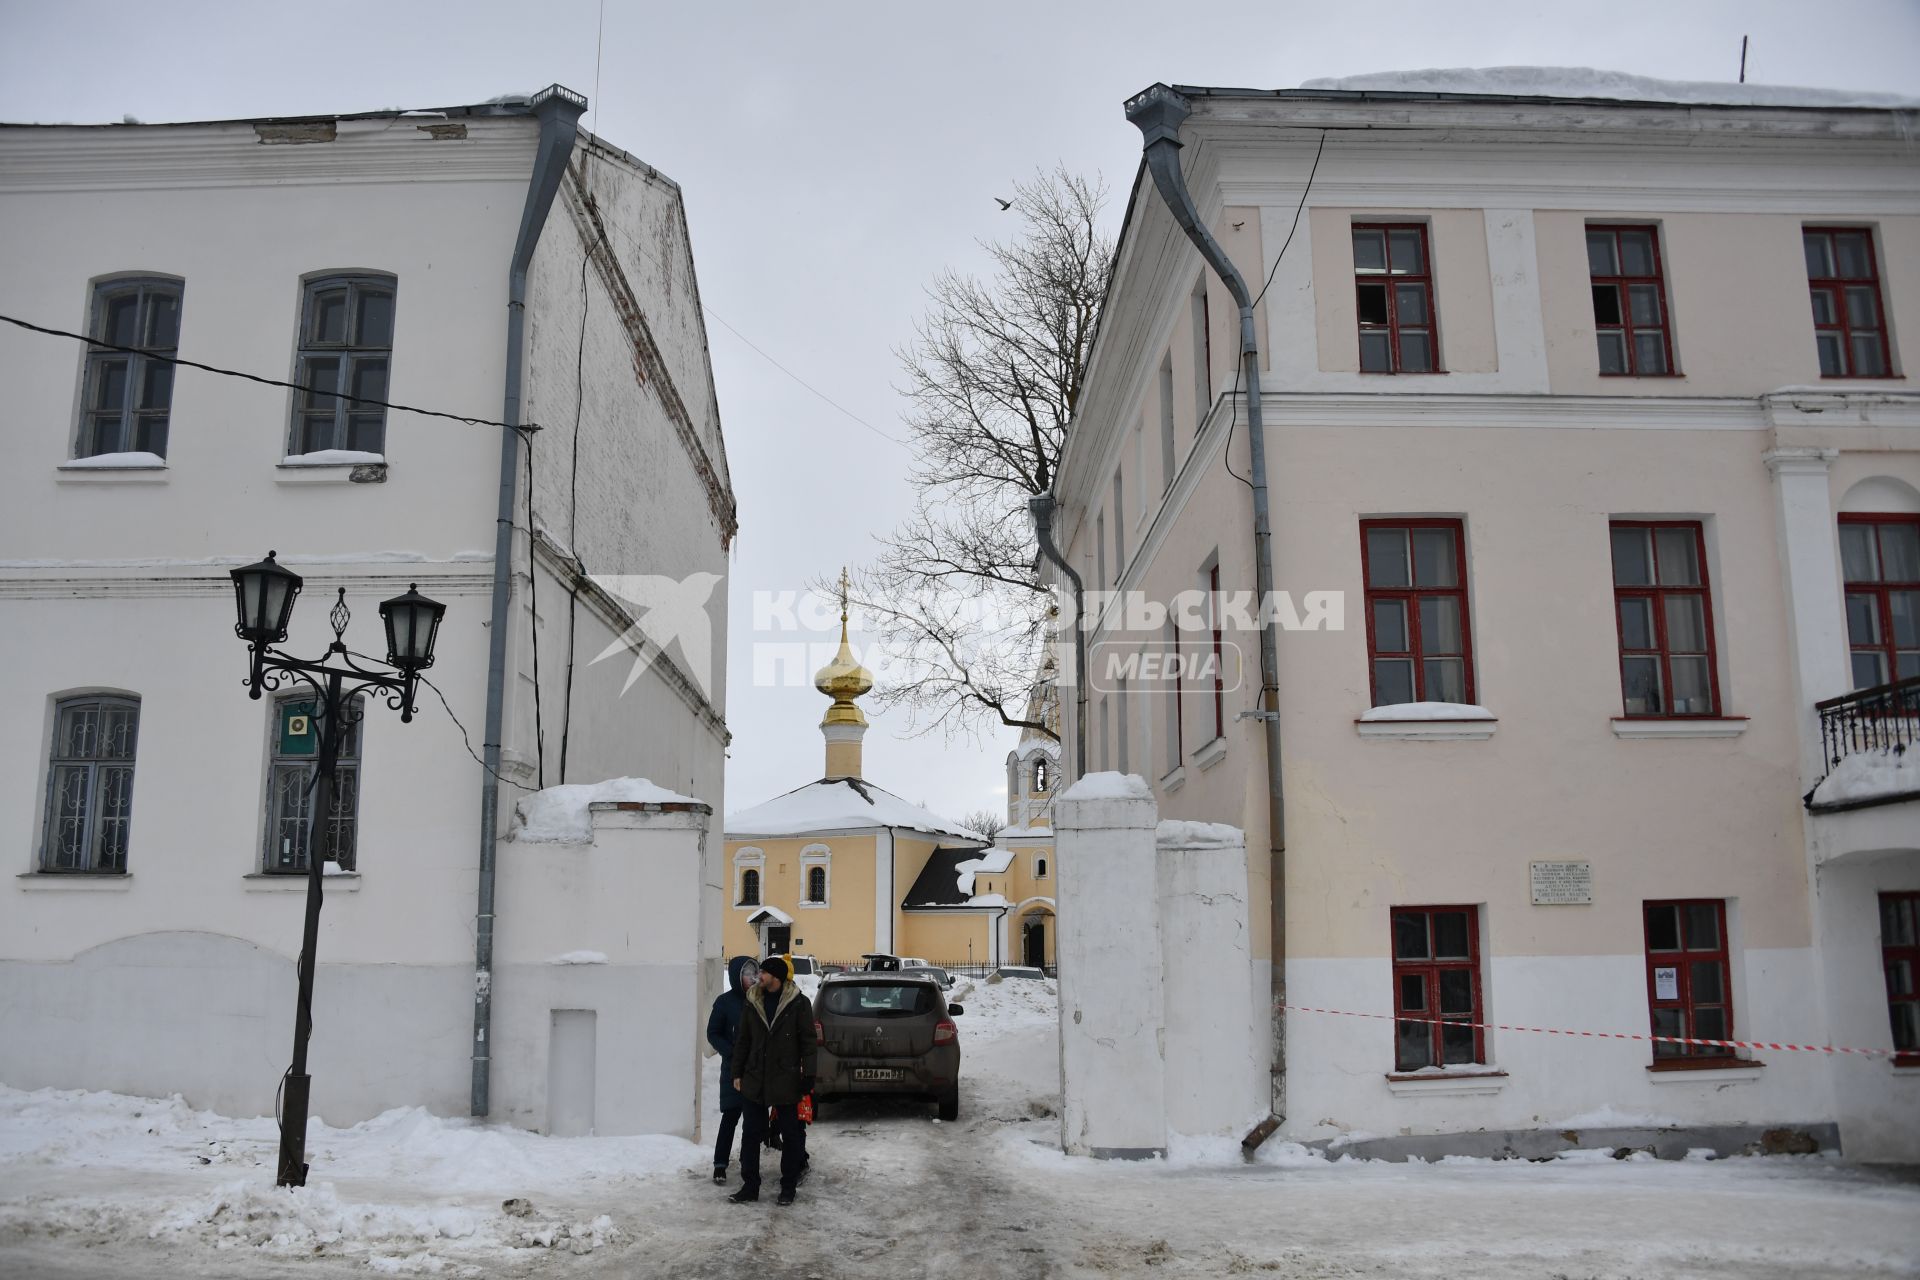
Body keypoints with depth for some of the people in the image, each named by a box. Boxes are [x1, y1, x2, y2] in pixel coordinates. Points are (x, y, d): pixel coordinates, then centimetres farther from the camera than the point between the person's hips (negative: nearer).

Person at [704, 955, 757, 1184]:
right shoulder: (725, 1002, -5)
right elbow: (713, 1034, -1)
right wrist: (733, 1053, -13)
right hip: (734, 1069, -3)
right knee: (731, 1116, -2)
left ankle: (748, 1161, 21)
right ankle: (720, 1165, 7)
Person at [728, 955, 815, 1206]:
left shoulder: (799, 1004, -7)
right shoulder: (753, 1002, 5)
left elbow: (808, 1041, -6)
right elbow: (742, 1040, 11)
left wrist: (808, 1075, -11)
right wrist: (737, 1072, 8)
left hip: (786, 1081, -4)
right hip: (755, 1080, 4)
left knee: (791, 1136, 7)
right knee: (751, 1135, 7)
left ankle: (788, 1188, 18)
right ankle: (750, 1187, 17)